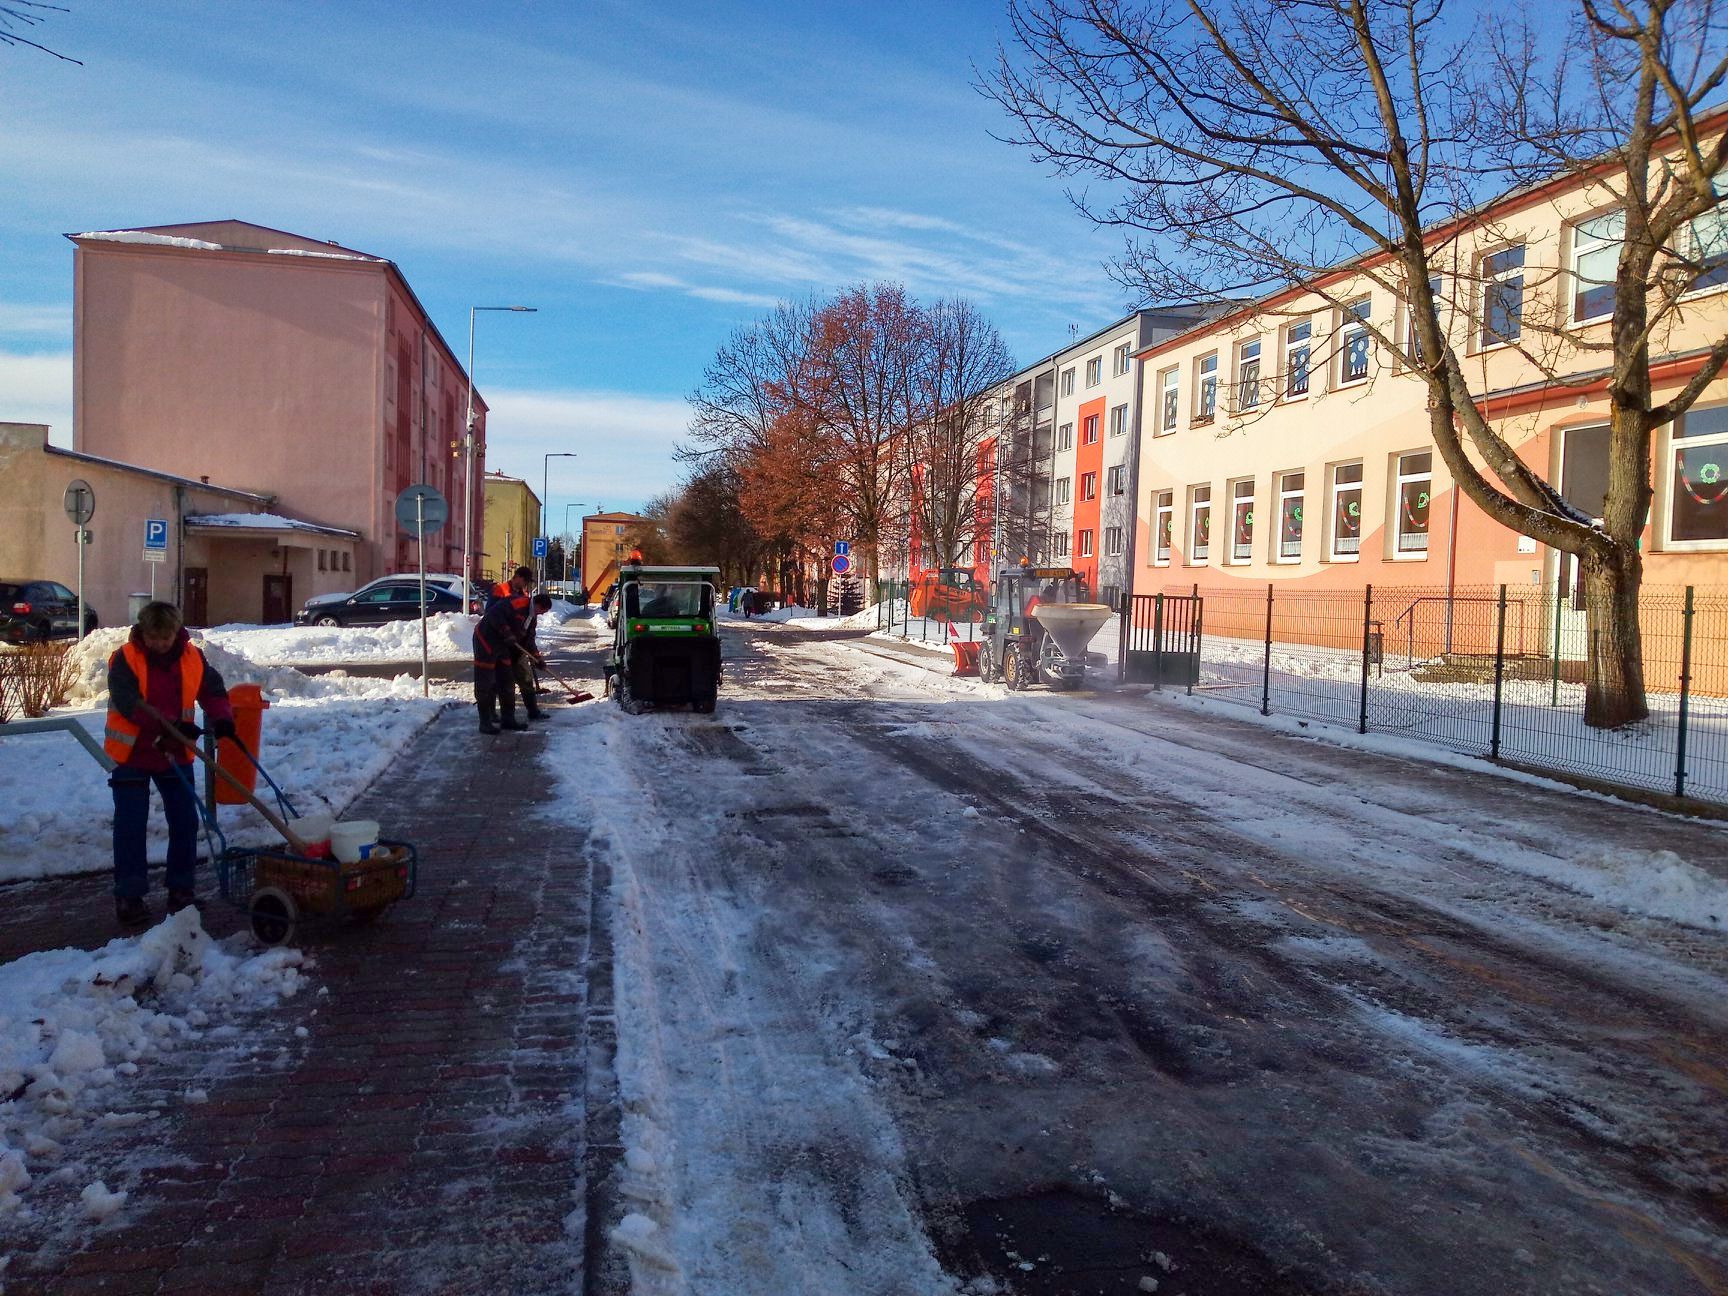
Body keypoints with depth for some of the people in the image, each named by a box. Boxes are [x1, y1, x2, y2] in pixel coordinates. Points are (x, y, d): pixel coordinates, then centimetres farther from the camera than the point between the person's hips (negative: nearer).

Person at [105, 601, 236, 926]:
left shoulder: (193, 658, -2)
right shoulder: (125, 659, -13)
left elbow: (212, 690, 3)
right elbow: (128, 703, -22)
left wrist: (222, 718, -17)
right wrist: (171, 725, -31)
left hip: (175, 753, 4)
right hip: (131, 754, -3)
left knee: (185, 820, 7)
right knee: (130, 825, 0)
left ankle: (182, 888, 20)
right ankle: (129, 895, 10)